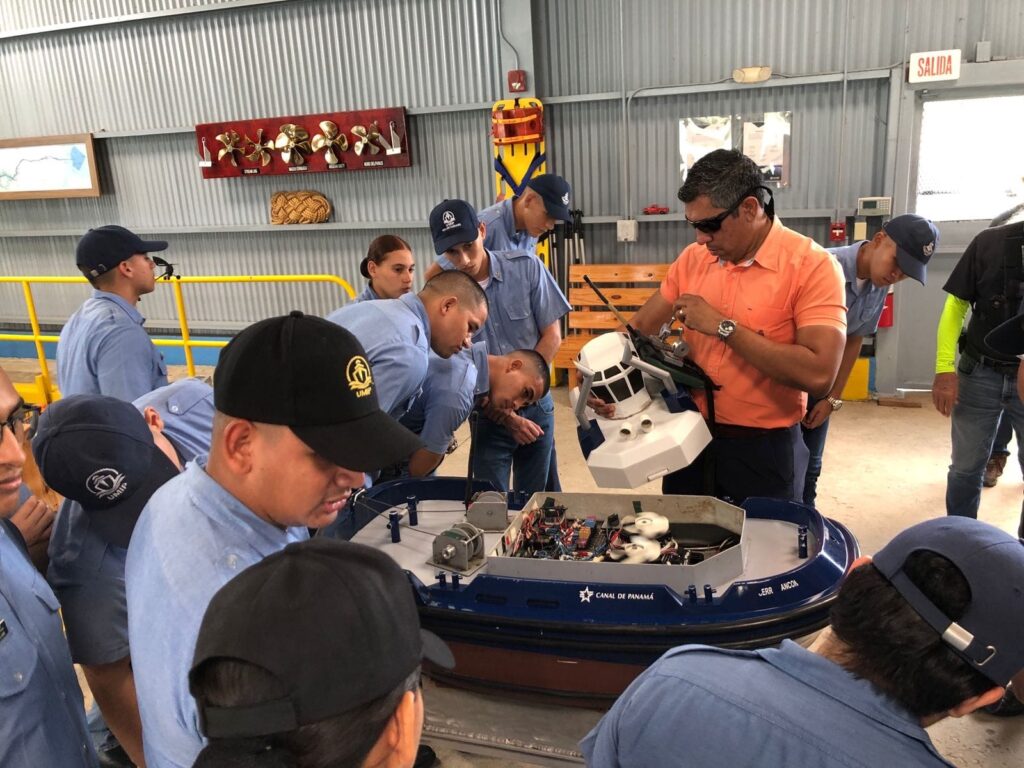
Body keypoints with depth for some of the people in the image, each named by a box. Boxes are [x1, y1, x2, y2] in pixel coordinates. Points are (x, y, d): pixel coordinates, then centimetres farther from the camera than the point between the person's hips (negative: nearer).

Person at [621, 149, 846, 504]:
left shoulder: (812, 265, -16)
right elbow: (640, 328, 8)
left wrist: (724, 327, -24)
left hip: (763, 448, -5)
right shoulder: (692, 258, 1)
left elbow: (819, 375, -26)